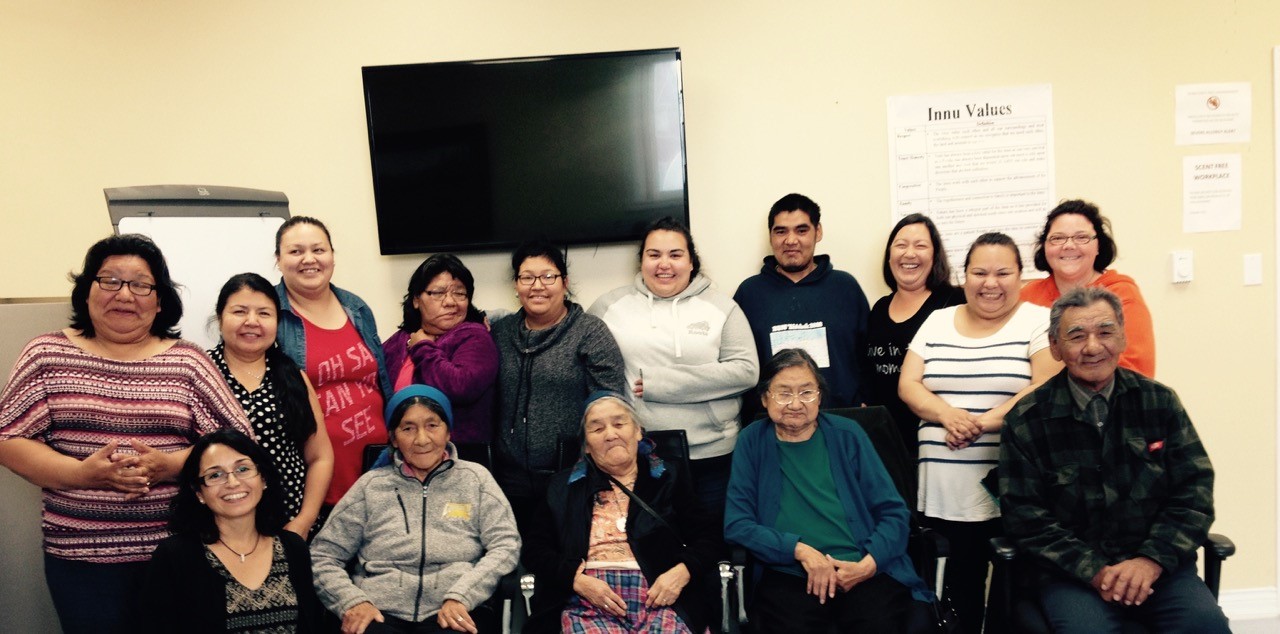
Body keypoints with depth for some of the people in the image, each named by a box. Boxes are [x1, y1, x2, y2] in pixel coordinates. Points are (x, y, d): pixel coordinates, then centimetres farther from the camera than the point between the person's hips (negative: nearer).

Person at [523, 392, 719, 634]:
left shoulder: (669, 477, 16)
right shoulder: (564, 487, 18)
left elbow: (707, 536, 11)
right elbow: (536, 551, 12)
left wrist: (681, 573, -8)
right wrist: (578, 580, -6)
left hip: (660, 599, 0)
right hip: (588, 605, 0)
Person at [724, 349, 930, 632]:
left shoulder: (847, 435, 9)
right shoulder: (752, 442, 6)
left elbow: (893, 512, 7)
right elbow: (737, 524, 1)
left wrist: (868, 564, -9)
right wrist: (800, 549, -11)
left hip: (866, 570, 1)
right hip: (788, 574, -1)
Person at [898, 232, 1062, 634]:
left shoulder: (1039, 322, 2)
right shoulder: (937, 322, 13)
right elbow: (908, 385, 6)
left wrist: (985, 422, -19)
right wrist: (947, 414, -13)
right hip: (946, 490, 3)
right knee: (960, 579, 11)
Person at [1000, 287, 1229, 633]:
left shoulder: (1160, 401, 6)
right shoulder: (1026, 420, -3)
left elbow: (1194, 491, 4)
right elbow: (1025, 515, -4)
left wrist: (1152, 560, -10)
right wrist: (1094, 571, -14)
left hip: (1158, 564, 3)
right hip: (1071, 571, -2)